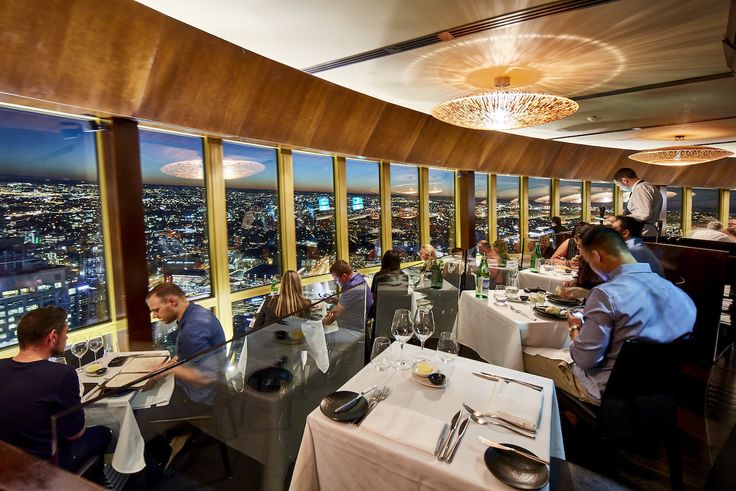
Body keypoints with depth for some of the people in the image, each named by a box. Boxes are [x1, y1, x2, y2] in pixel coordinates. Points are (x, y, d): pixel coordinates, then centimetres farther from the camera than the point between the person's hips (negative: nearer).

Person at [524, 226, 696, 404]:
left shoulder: (607, 294, -27)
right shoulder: (677, 291, -5)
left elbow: (585, 360, -23)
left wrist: (574, 329, -4)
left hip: (607, 390, -7)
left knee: (528, 358, 8)